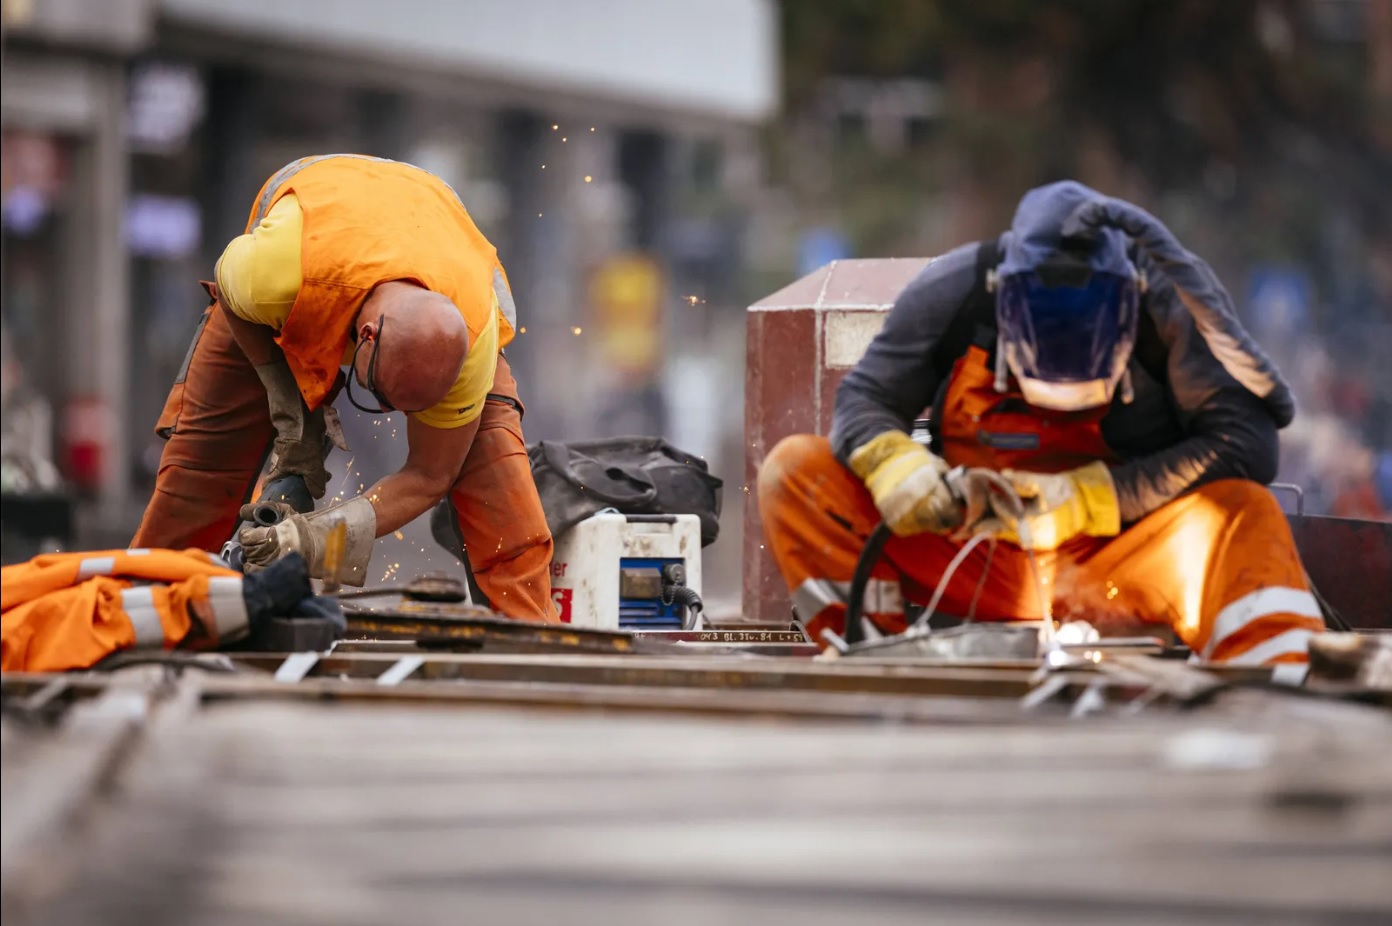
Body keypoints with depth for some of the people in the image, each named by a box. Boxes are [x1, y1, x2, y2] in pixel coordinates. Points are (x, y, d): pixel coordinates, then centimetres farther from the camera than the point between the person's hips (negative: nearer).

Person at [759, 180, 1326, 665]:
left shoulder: (1169, 301, -14)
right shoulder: (954, 292, -9)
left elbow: (1246, 444, -17)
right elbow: (864, 398, -2)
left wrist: (1086, 497, -24)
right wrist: (891, 463, -27)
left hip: (1114, 569, -2)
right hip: (973, 567, 2)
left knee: (1244, 514, -33)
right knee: (795, 469, -16)